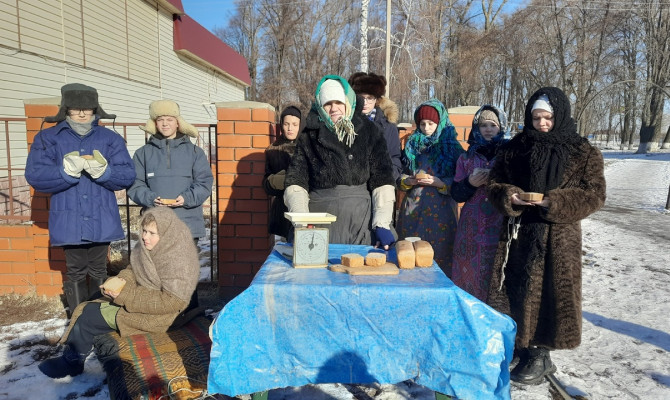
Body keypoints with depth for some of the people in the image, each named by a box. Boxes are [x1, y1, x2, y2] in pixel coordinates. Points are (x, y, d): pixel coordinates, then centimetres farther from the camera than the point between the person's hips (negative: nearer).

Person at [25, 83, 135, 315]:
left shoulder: (111, 139, 4)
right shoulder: (48, 138, 3)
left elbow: (128, 175, -5)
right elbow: (35, 176, -7)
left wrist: (103, 171, -24)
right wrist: (67, 171, -23)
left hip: (101, 220, 1)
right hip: (69, 221, 0)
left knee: (98, 271, 12)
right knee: (75, 273, 9)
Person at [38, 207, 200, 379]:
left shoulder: (179, 260, -25)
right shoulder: (145, 248, 0)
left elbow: (172, 302, -28)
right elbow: (132, 271, 13)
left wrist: (127, 295, -26)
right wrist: (120, 281, -11)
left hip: (158, 315, -8)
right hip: (140, 300, 8)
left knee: (88, 319, -3)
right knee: (88, 309, 3)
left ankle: (71, 363, 22)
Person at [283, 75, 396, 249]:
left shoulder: (368, 132, 7)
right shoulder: (309, 136, 7)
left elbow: (382, 180, 2)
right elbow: (296, 182, 1)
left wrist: (382, 225, -8)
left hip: (361, 217, 1)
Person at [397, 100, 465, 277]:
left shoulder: (452, 148, 1)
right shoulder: (412, 145, 11)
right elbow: (401, 176, 16)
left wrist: (441, 183, -15)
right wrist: (407, 181, -5)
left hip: (440, 210, -3)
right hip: (413, 208, 3)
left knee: (439, 254, 0)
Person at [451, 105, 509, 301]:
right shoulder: (466, 158, 12)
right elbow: (456, 194, 10)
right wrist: (470, 184, -9)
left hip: (500, 227, -2)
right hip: (472, 228, 2)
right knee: (469, 275, 4)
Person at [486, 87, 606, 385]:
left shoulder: (583, 153, -1)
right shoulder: (514, 148, 6)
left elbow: (594, 195, -5)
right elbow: (495, 184, 8)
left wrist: (556, 203, -20)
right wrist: (509, 197, -15)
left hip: (558, 237, -3)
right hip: (518, 233, 3)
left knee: (548, 293, 1)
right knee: (515, 291, 8)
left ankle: (539, 355, 17)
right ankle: (521, 347, 26)